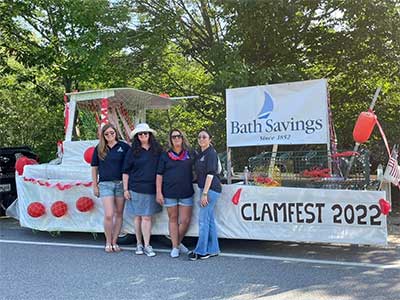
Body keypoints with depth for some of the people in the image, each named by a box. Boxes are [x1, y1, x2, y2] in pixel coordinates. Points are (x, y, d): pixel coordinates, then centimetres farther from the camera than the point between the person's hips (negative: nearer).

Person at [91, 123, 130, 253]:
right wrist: (95, 185, 8)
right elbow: (94, 167, 11)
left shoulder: (124, 146, 0)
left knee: (119, 214, 6)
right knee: (109, 215, -8)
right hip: (105, 184, 0)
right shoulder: (99, 149, 5)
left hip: (121, 183, 0)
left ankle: (114, 242, 18)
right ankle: (108, 242, 9)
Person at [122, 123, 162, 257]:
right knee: (139, 216, 4)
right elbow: (125, 171, 5)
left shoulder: (157, 150, 8)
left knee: (147, 217, 0)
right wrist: (125, 189, 1)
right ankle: (139, 244, 16)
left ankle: (146, 245, 5)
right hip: (137, 188, -1)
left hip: (152, 188, 1)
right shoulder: (133, 151, 3)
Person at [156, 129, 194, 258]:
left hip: (186, 193, 1)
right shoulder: (165, 155, 4)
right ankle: (175, 247, 17)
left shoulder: (189, 154, 8)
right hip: (170, 193, -1)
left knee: (185, 220, 0)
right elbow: (159, 175, 3)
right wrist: (159, 192, -4)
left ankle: (178, 242, 24)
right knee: (173, 219, 7)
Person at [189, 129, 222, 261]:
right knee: (209, 219, 12)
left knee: (203, 219, -6)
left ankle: (201, 251, 1)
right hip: (205, 188, 9)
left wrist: (205, 193, -20)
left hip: (211, 188, -9)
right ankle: (213, 249, 19)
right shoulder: (199, 154, 16)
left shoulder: (211, 153, -11)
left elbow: (210, 174, -17)